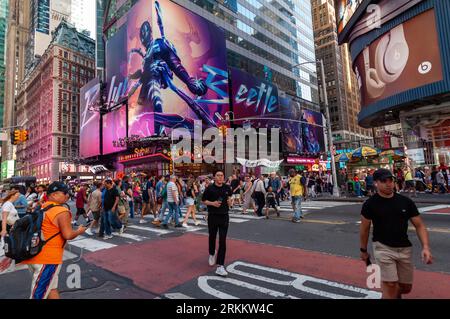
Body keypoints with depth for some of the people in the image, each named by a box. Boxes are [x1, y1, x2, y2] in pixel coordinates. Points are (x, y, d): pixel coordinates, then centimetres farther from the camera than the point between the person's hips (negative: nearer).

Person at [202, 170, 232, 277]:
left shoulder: (227, 188, 2)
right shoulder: (210, 188, -7)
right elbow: (203, 200, 1)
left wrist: (229, 201, -2)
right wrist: (212, 203, -16)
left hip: (224, 216, 1)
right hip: (213, 216, -1)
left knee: (222, 241, -5)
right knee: (212, 237, 16)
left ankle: (220, 266, -1)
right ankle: (212, 254, 47)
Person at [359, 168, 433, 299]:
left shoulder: (406, 201, -2)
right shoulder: (370, 204, -10)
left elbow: (419, 225, 1)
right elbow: (364, 229, -1)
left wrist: (426, 247, -13)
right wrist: (363, 250, 5)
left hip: (405, 248, 4)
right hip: (383, 247, -4)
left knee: (406, 287, 15)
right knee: (390, 284, -11)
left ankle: (395, 294, 46)